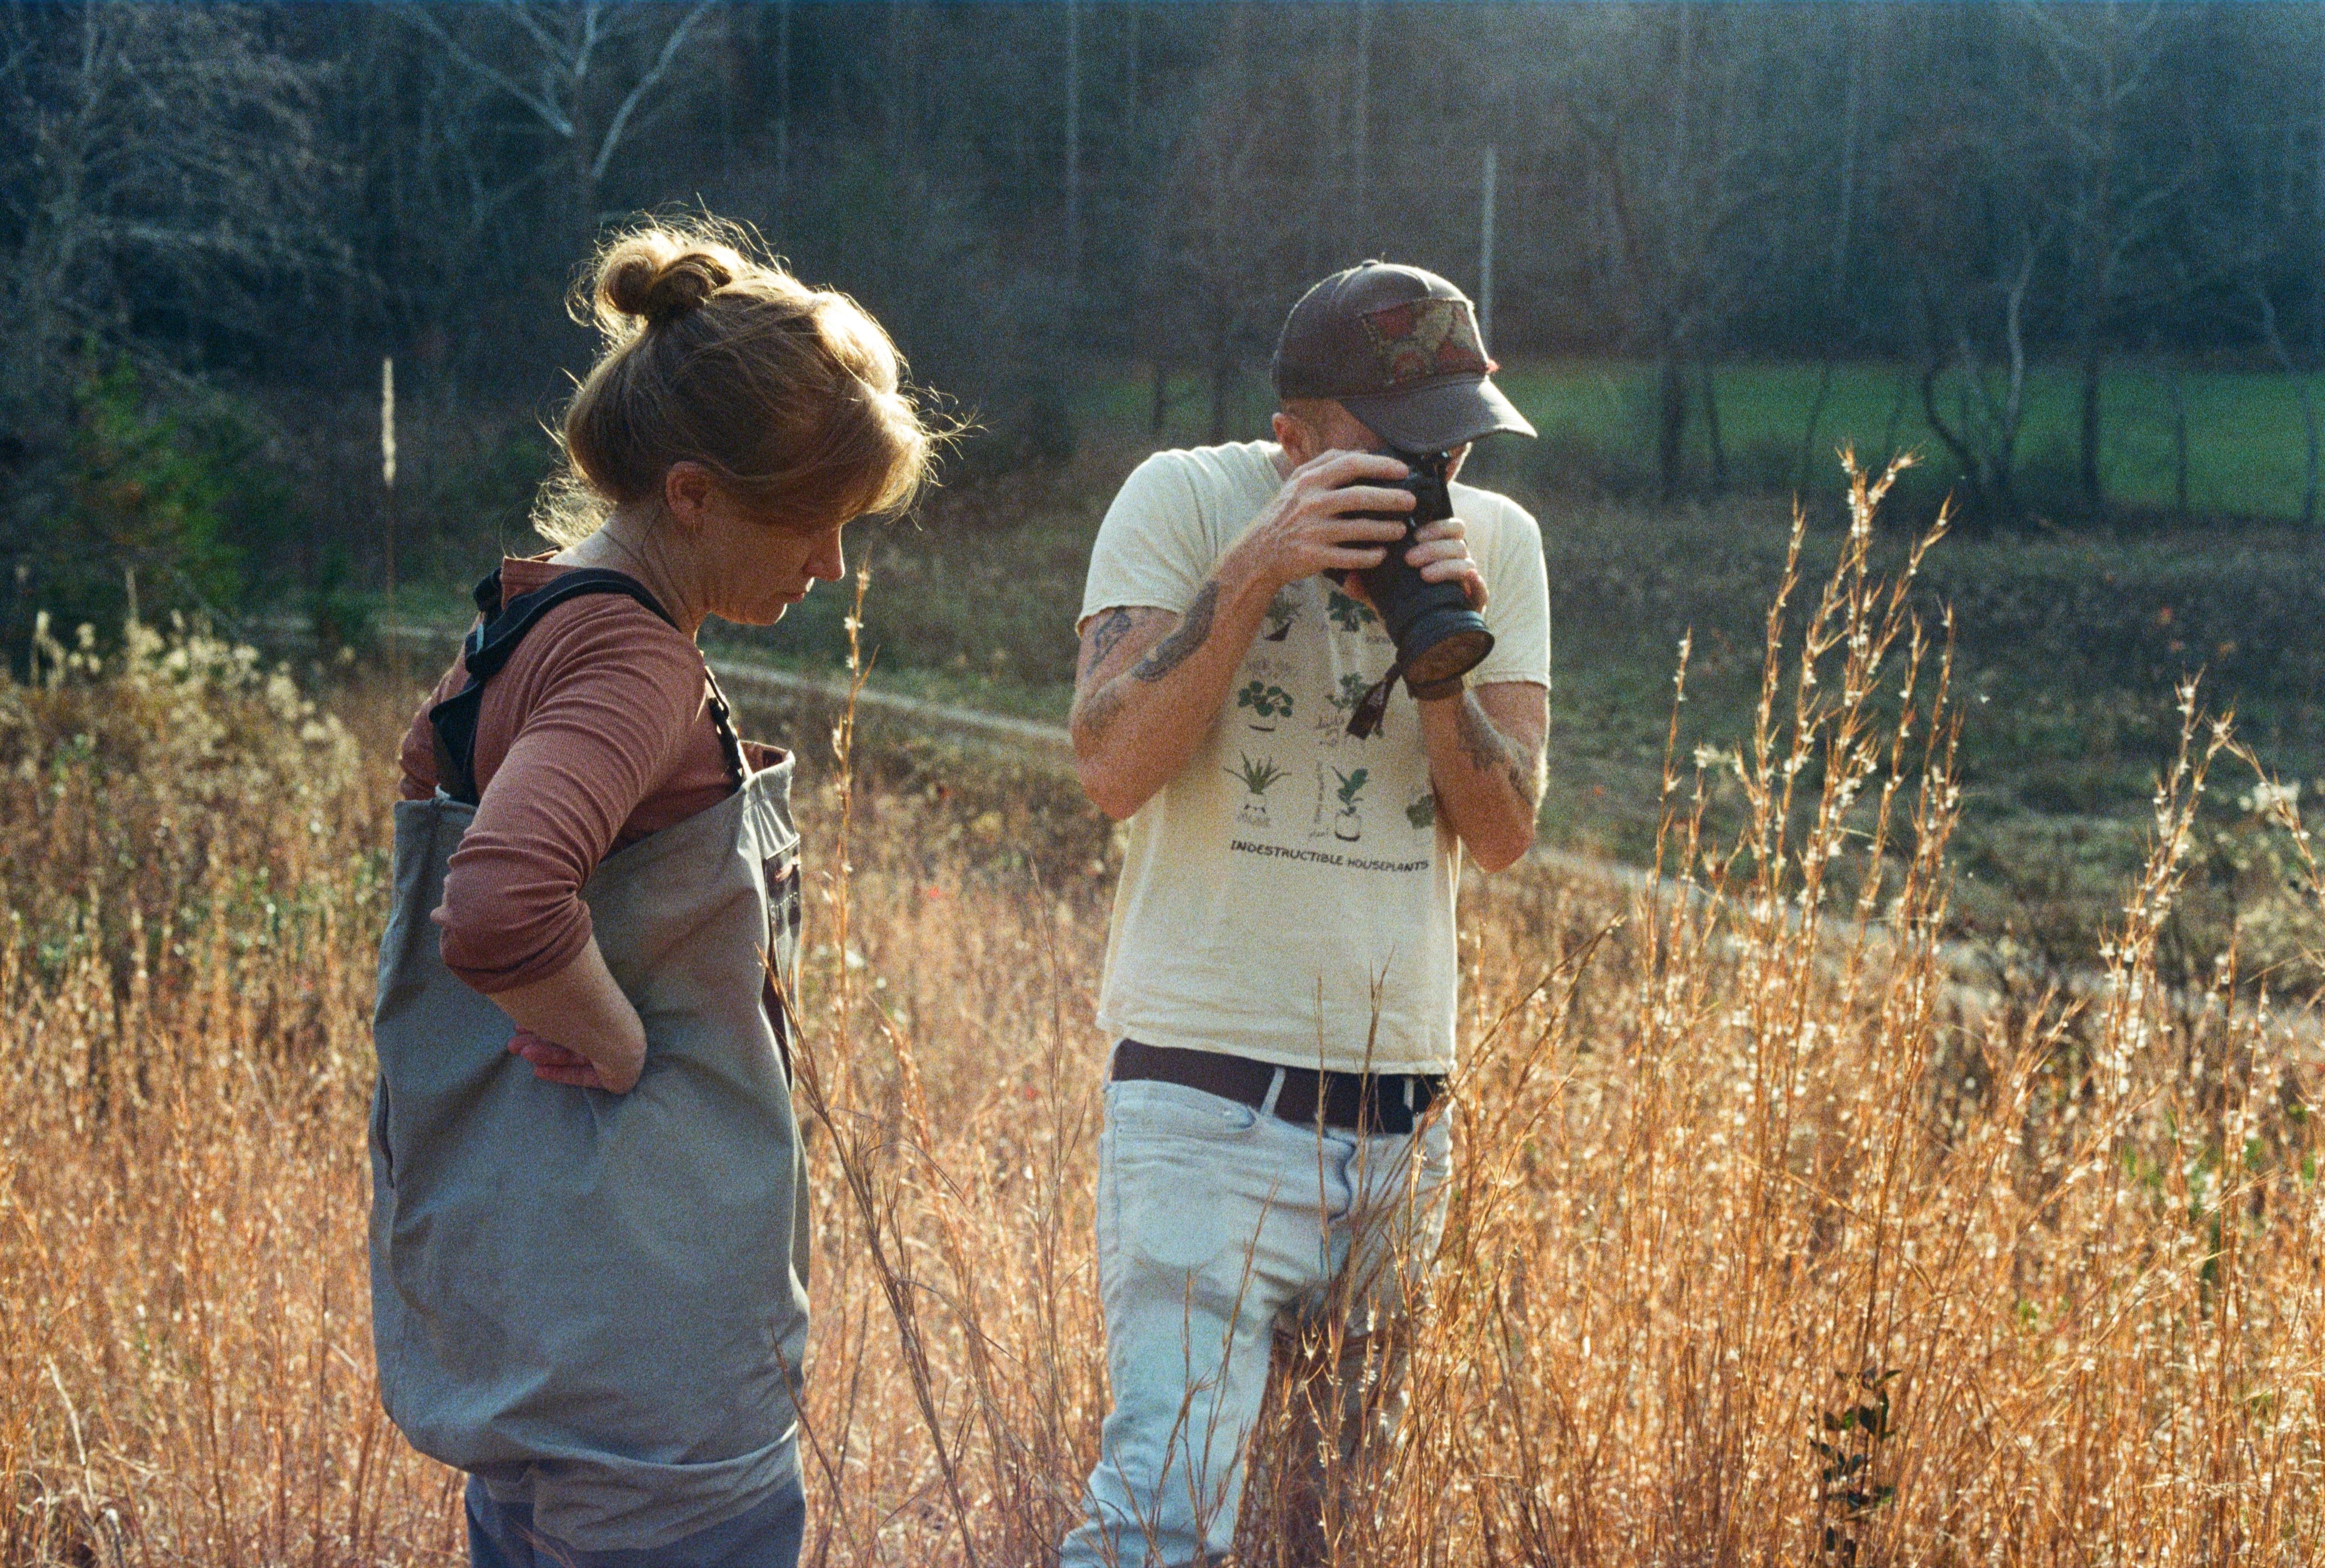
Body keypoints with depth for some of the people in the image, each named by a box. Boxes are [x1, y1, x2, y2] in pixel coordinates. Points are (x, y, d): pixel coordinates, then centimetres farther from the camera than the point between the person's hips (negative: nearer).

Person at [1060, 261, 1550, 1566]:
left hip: (1404, 1113, 5)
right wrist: (1253, 573, -21)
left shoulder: (1497, 542, 7)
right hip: (1208, 1101, -4)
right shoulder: (1188, 501, -4)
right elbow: (1113, 768, -14)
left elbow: (1503, 833, 1)